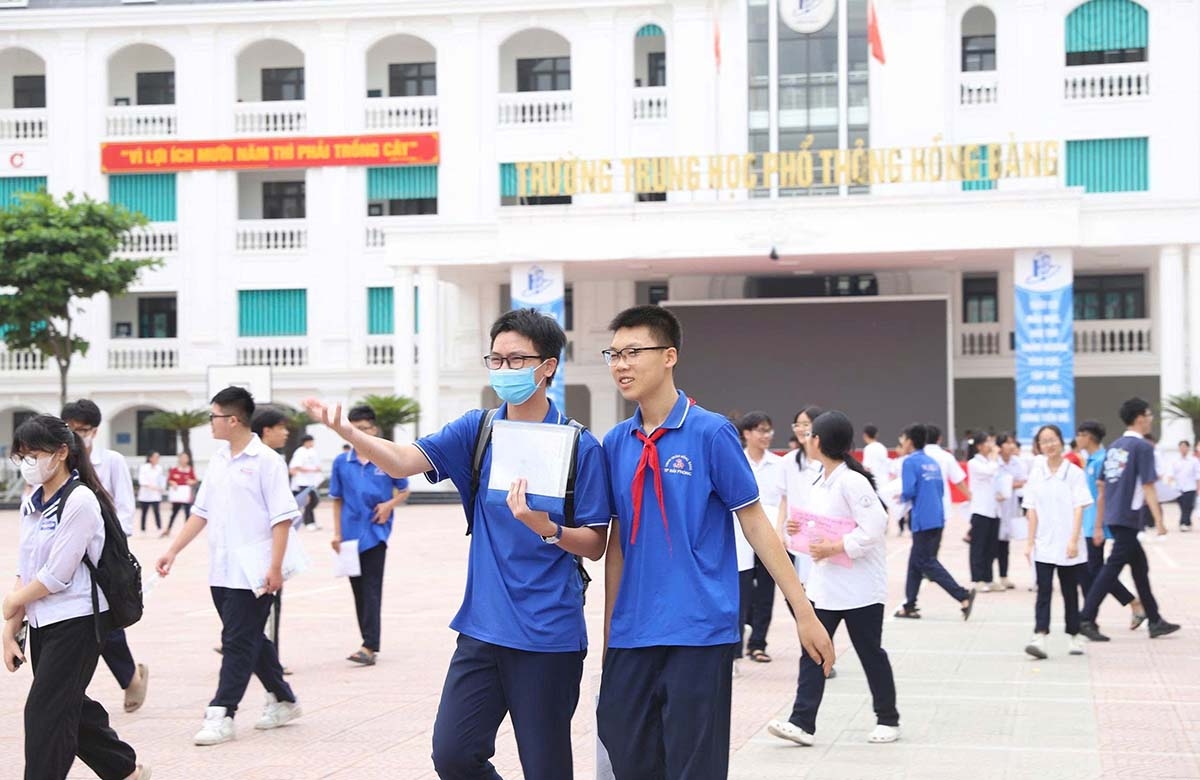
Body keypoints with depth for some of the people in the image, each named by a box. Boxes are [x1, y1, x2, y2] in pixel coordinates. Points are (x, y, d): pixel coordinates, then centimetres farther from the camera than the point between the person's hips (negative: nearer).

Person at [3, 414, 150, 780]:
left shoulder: (80, 501, -16)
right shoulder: (32, 504, 9)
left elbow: (57, 575, -19)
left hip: (76, 623, -8)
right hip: (42, 624, 8)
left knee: (44, 713, -7)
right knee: (69, 708, 16)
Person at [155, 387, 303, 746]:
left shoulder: (266, 461, -10)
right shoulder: (218, 460, 12)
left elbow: (282, 517, -13)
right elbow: (201, 512, 17)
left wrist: (275, 567, -19)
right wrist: (173, 551, 12)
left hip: (252, 571, -8)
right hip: (221, 569, 8)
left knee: (238, 642, -6)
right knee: (250, 639, 14)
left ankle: (221, 714, -5)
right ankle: (282, 699, 27)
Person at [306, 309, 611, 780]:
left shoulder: (580, 446, -6)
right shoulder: (478, 430, 6)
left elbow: (595, 546, -3)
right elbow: (404, 461, -6)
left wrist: (546, 528, -23)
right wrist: (347, 432, -24)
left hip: (549, 634, -4)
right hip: (483, 627, 4)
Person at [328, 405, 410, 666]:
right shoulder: (342, 463, 5)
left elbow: (404, 491, 9)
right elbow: (337, 499, 11)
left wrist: (390, 504, -10)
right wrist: (337, 533, 6)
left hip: (376, 532, -4)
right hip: (351, 532, 4)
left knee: (371, 588, -10)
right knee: (358, 588, 9)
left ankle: (369, 646, -14)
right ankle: (369, 642, 17)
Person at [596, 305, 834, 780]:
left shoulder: (711, 433, -6)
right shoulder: (615, 445, 7)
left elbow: (754, 523, -3)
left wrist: (803, 611, -5)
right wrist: (608, 629, 13)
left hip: (698, 634, -5)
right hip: (631, 637, 5)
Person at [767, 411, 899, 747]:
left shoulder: (852, 482, -18)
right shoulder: (819, 482, 10)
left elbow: (874, 528, -23)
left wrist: (835, 548, -23)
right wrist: (802, 530, 2)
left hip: (859, 585, -8)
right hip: (825, 584, 8)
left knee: (870, 652, 6)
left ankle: (888, 719, 21)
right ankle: (802, 722, -3)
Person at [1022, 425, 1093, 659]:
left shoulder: (1074, 473, -3)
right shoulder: (1036, 474, 6)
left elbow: (1078, 508, -6)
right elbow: (1032, 510, 6)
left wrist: (1073, 540, -14)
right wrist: (1030, 541, 2)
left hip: (1068, 546, -1)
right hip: (1043, 545, 1)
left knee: (1070, 591, 9)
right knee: (1043, 590, -8)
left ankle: (1073, 636, 20)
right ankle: (1039, 637, -16)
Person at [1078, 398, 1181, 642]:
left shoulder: (1113, 447, 14)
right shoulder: (1143, 447, -10)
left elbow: (1102, 489, 15)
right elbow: (1147, 487, -15)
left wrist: (1099, 526, 18)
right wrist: (1159, 521, -12)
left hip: (1113, 518, 9)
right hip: (1129, 518, -9)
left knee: (1140, 568, 15)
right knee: (1112, 568, -8)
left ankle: (1155, 622, 20)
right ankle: (1087, 620, -10)